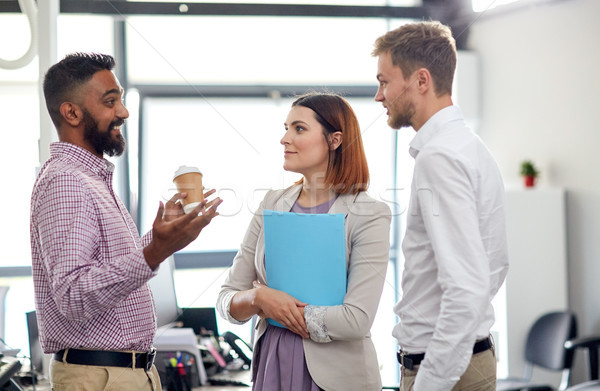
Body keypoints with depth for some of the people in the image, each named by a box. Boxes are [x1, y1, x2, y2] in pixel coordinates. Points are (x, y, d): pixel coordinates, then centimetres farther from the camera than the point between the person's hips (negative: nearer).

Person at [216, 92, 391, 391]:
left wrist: (270, 311, -12)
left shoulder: (368, 216, -9)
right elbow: (227, 301, 5)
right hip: (271, 366, 4)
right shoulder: (272, 206, 5)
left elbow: (357, 320, -19)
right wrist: (258, 298, -17)